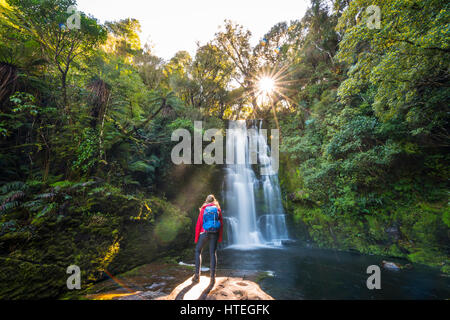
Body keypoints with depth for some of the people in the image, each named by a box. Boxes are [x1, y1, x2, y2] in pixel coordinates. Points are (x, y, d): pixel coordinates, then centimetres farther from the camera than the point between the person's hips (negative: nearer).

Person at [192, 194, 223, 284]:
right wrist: (220, 237, 10)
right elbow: (221, 224, 4)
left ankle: (197, 275, 11)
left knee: (198, 251, 16)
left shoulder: (203, 209, 2)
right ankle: (213, 277, 5)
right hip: (214, 233, 1)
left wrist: (196, 238, 6)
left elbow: (199, 224, -1)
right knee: (213, 253, 8)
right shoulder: (218, 209, 6)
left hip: (205, 233, -1)